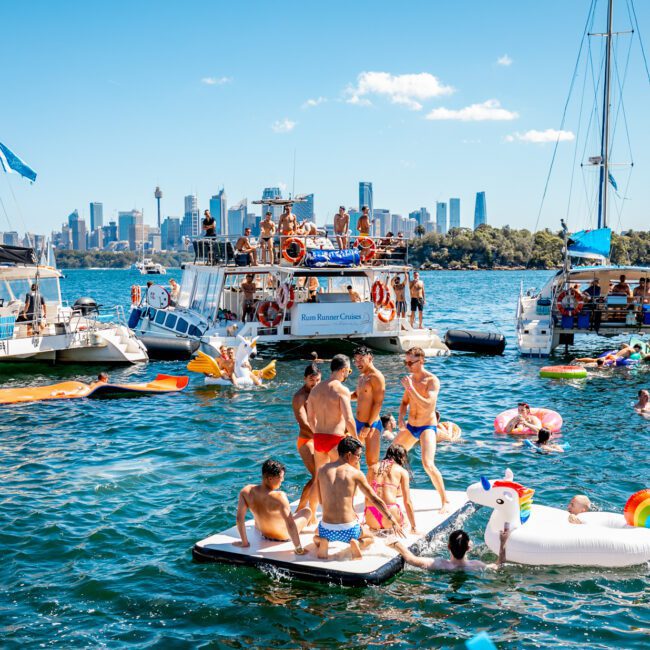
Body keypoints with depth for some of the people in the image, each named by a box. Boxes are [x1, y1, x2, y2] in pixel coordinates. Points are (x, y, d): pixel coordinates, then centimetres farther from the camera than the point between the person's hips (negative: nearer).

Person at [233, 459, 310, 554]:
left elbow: (239, 518, -18)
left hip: (263, 534, 4)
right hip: (284, 537, -4)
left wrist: (244, 542, -6)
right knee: (307, 511, 22)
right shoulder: (279, 496, -37)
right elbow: (290, 525, -38)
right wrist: (298, 548, -27)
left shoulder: (246, 491, -23)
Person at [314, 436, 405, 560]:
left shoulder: (322, 470, 3)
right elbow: (375, 500, 0)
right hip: (348, 530, -2)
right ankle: (356, 544, -2)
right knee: (369, 537, 33)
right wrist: (393, 522, 10)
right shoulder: (355, 473, -6)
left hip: (327, 530, 2)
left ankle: (322, 542, 4)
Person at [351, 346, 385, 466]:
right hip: (358, 422, 9)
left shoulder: (376, 377, -13)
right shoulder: (362, 376, 14)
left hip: (372, 424, -9)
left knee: (372, 462, -4)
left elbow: (378, 403, -19)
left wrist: (368, 426, -22)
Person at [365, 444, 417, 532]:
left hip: (371, 516, 4)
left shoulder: (372, 467, 18)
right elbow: (407, 502, 7)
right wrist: (413, 528, 15)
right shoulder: (402, 471, 9)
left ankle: (373, 528, 9)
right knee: (403, 522, 31)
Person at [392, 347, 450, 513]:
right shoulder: (410, 378, 5)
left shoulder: (432, 381, -16)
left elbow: (427, 405, -28)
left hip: (427, 427, -8)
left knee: (428, 465, -23)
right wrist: (401, 417, -3)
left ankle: (445, 501, -9)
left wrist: (410, 388, -29)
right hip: (410, 426, 8)